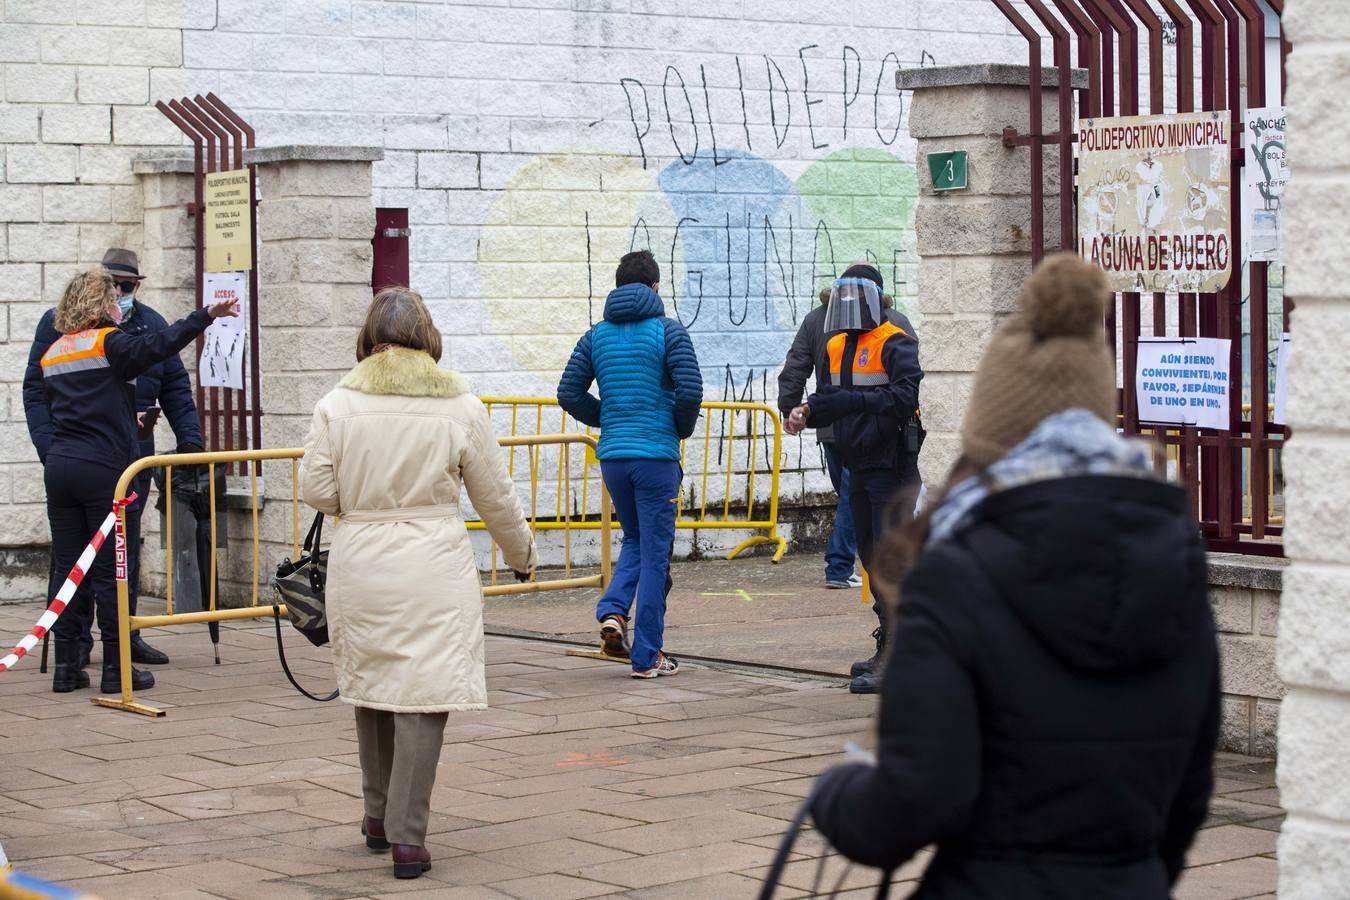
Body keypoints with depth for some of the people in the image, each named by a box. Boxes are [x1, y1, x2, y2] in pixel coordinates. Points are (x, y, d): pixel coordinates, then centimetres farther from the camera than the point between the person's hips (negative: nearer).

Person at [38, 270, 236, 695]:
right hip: (104, 468, -6)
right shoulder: (108, 343, -5)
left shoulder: (52, 354, 14)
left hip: (59, 466, 6)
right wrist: (207, 316, -24)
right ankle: (116, 669, 2)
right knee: (110, 571, -1)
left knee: (67, 567, 8)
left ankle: (66, 666, 9)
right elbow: (158, 345, -21)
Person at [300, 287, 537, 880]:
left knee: (370, 684, 19)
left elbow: (316, 490, -2)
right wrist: (523, 555, 22)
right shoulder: (460, 407, -1)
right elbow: (496, 498, 6)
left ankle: (378, 816, 31)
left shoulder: (338, 404, -1)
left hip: (359, 564, 2)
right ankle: (407, 837, -3)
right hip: (434, 566, -2)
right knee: (423, 696, -1)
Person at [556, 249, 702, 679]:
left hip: (612, 456, 4)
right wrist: (683, 428, 4)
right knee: (654, 553, 2)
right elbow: (690, 390, -14)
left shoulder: (597, 335, 8)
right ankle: (647, 656, 4)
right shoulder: (668, 330, -5)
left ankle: (613, 610, -2)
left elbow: (569, 393, 5)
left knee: (634, 541, 22)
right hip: (656, 454, -4)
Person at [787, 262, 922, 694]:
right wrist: (807, 413, -5)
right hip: (858, 465, 8)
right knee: (872, 558, 13)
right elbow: (830, 400, 17)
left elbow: (905, 396, -24)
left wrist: (852, 400, -30)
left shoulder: (896, 344, -11)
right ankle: (890, 645, 22)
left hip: (892, 465, -8)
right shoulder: (836, 347, 13)